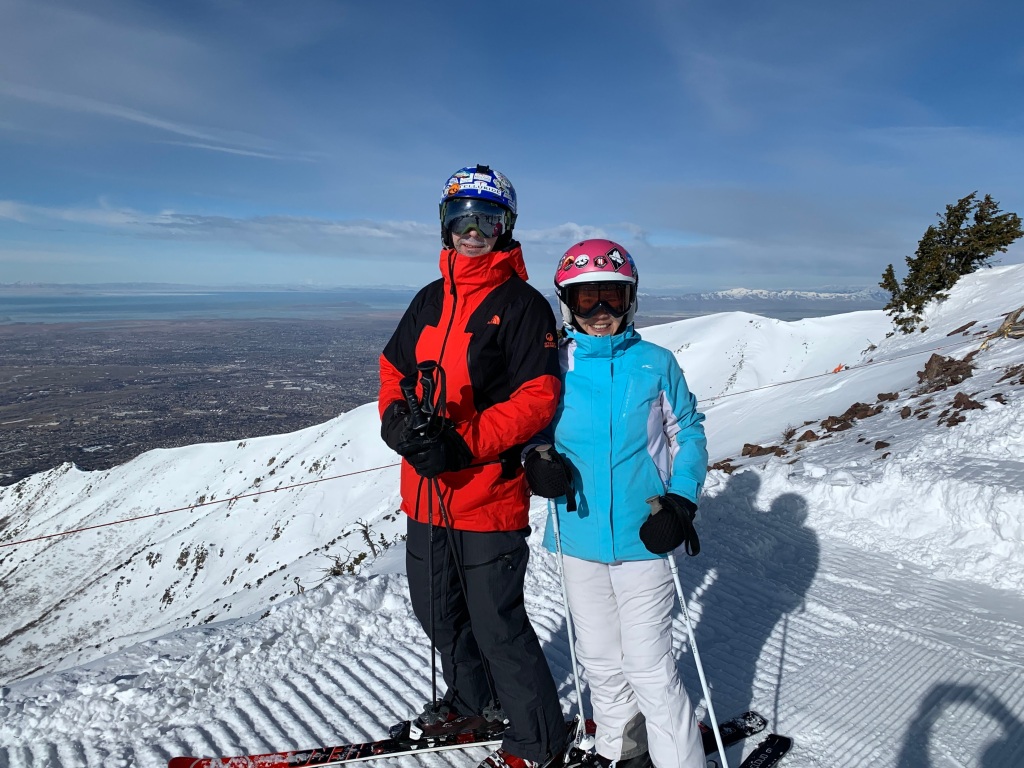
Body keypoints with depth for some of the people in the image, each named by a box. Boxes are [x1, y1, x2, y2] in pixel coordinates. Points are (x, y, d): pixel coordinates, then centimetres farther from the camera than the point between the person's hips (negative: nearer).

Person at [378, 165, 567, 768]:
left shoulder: (523, 304, -9)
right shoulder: (430, 300, 12)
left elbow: (537, 398, -16)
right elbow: (395, 373, 14)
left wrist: (464, 444, -25)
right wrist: (397, 420, -8)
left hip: (490, 494, -7)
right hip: (425, 492, 8)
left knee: (497, 623, 2)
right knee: (438, 610, 22)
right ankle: (472, 701, 48)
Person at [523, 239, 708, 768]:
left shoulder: (656, 363, -4)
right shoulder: (554, 365, -1)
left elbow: (687, 432, 3)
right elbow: (535, 424, 9)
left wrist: (681, 501, -8)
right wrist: (537, 457, -13)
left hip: (642, 537, -3)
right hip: (578, 538, 3)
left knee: (649, 666, 2)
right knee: (600, 659, 19)